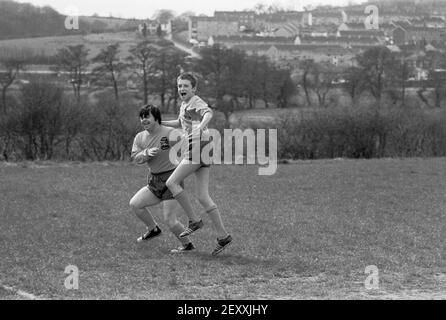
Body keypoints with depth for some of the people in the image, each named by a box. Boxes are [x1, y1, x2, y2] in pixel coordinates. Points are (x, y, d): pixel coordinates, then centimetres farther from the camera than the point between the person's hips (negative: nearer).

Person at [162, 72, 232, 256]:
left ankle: (194, 220, -5)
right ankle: (222, 236, 1)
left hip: (198, 145, -9)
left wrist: (201, 125, -47)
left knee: (172, 182, -9)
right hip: (195, 149, 9)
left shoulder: (196, 102, -5)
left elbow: (208, 113, -28)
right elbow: (181, 122, 43)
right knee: (203, 197, 4)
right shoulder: (184, 104, 23)